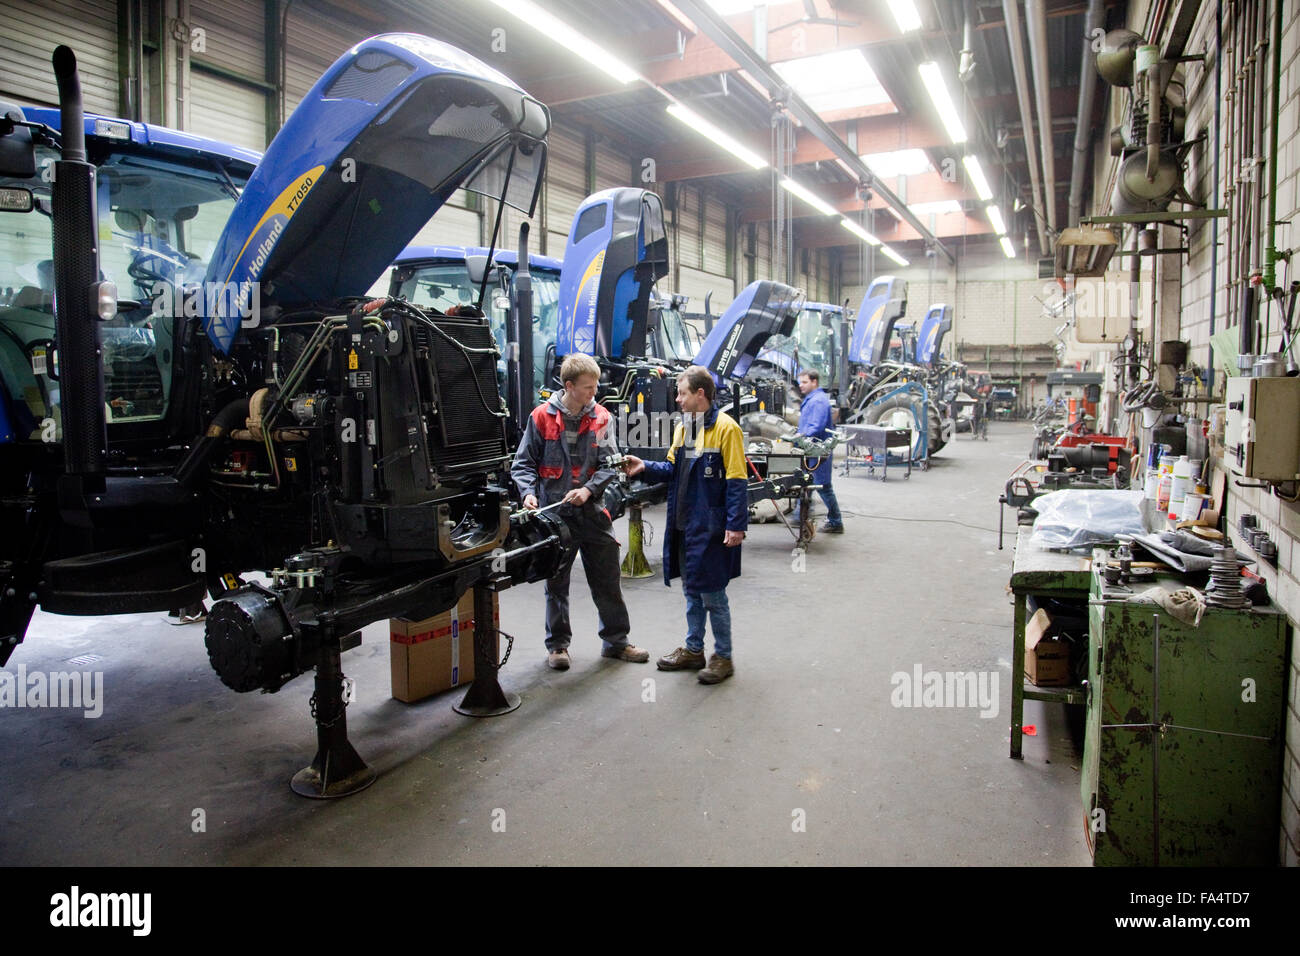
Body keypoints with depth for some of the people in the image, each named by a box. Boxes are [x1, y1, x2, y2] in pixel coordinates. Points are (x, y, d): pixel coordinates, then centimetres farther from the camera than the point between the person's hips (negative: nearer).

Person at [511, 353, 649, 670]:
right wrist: (529, 492, -16)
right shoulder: (542, 417, -3)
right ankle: (557, 644, 24)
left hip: (592, 513, 2)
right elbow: (524, 463, 1)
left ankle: (616, 640, 24)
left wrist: (589, 489, -15)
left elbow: (609, 463, 1)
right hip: (554, 513, -2)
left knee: (607, 581, 9)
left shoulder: (601, 417, 2)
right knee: (556, 583, 10)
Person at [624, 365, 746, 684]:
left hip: (711, 528, -8)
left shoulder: (725, 428, -13)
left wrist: (736, 525, -19)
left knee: (712, 594, 2)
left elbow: (736, 481, -15)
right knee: (692, 591, 18)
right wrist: (646, 467, 0)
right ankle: (693, 650, 31)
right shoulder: (682, 428, 11)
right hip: (683, 524, 8)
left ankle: (723, 656, 17)